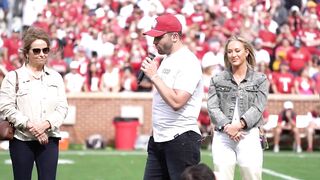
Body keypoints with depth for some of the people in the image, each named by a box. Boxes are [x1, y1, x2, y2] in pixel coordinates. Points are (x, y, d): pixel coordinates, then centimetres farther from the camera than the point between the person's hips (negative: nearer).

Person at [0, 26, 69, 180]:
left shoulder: (55, 77, 12)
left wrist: (47, 124, -13)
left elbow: (62, 107, 5)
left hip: (49, 139, 2)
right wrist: (29, 125, -15)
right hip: (21, 139, -2)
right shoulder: (13, 77, 2)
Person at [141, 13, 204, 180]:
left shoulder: (187, 62, -14)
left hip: (181, 139, -9)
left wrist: (154, 76, -19)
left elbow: (176, 102, -24)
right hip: (158, 138, 9)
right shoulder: (167, 59, 15)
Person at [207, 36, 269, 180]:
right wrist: (226, 126, -12)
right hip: (222, 136, 1)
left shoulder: (260, 79, 10)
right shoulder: (217, 80, 14)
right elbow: (212, 107, 4)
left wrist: (239, 124, -15)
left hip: (249, 135, -1)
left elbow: (258, 107, 0)